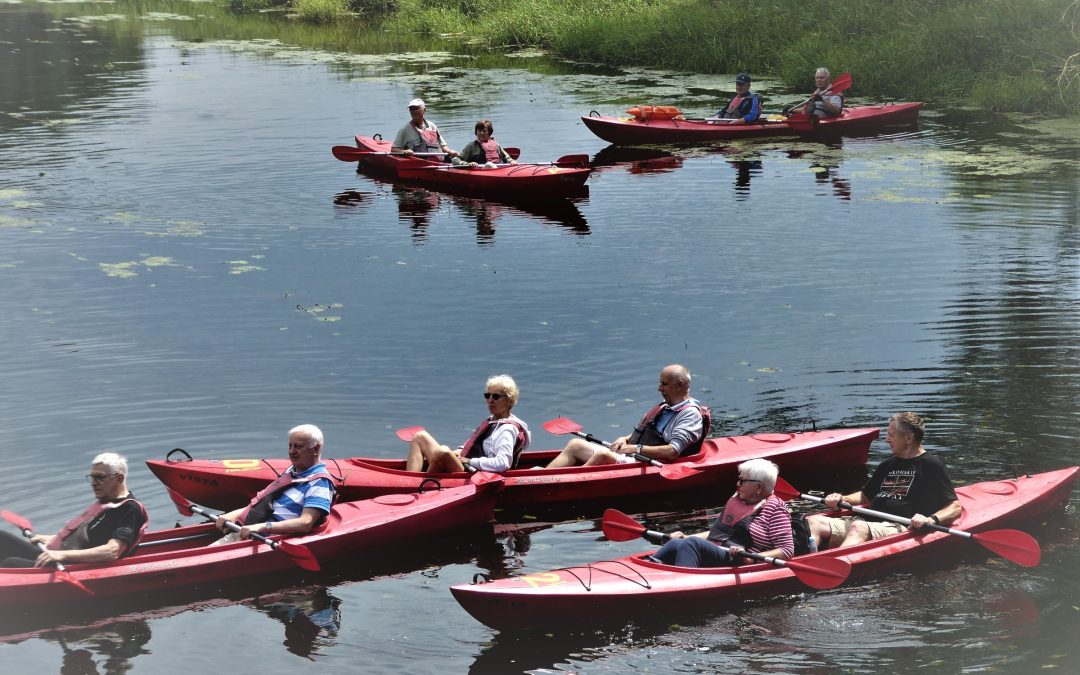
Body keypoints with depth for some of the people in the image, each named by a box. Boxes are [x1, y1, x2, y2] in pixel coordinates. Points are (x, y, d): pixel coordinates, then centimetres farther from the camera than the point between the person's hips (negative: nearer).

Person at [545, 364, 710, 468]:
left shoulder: (691, 414, -6)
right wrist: (625, 440, 9)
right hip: (627, 456, 10)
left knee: (603, 454, -34)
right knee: (575, 445, 1)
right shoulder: (663, 408, 24)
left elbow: (672, 452, -18)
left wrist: (636, 448, -13)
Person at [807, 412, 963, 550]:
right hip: (866, 521, 7)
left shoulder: (932, 465, 5)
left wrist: (931, 520, -21)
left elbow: (955, 508, -1)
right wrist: (842, 499, 16)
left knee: (859, 528, -39)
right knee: (813, 521, -16)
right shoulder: (888, 465, 28)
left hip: (897, 528, -7)